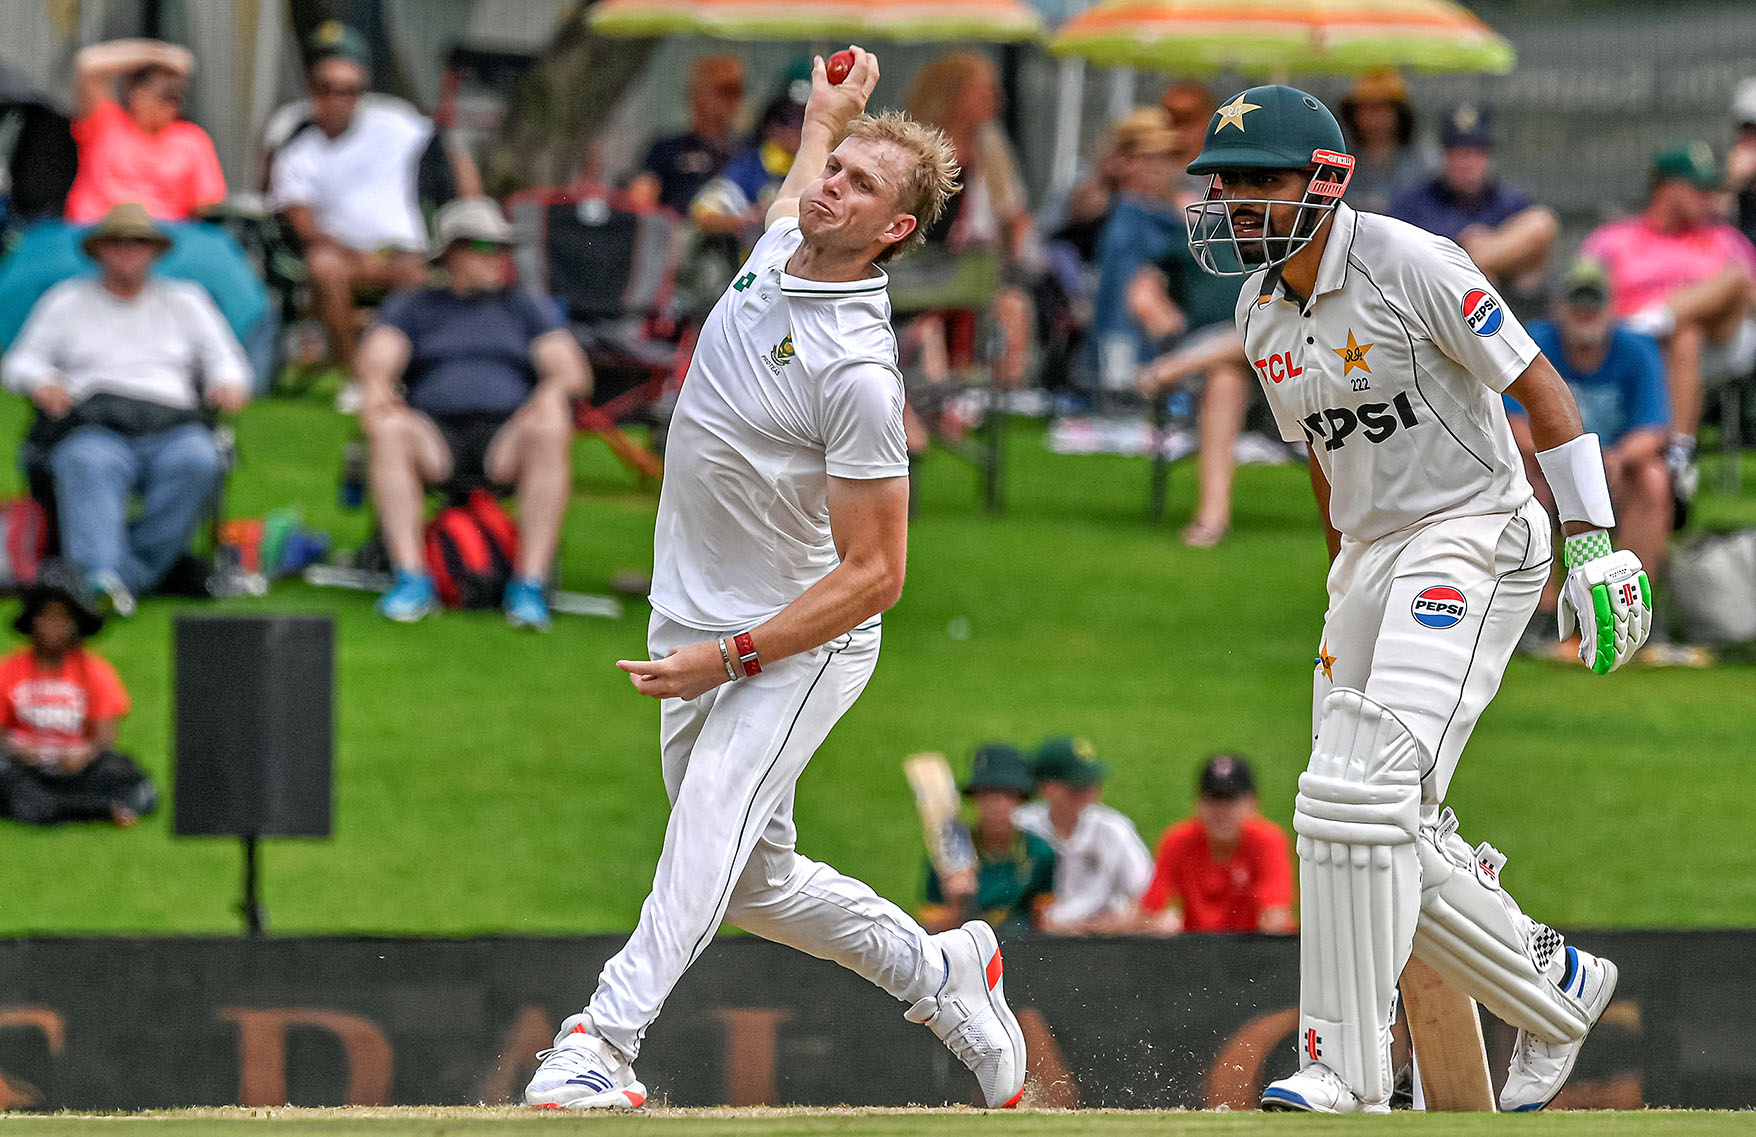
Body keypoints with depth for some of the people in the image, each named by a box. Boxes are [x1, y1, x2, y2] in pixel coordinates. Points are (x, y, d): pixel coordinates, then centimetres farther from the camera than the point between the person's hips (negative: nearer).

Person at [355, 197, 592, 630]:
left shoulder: (527, 309, 24)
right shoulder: (412, 307, 23)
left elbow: (574, 371, 9)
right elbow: (378, 355, 4)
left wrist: (554, 388, -16)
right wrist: (376, 384, -21)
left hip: (506, 439, 0)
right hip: (436, 442, 0)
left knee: (550, 431, -34)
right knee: (387, 429, -33)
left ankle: (530, 583, -37)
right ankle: (411, 579, -37)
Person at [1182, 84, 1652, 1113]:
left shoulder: (1412, 267, -15)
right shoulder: (1261, 307, 9)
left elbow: (1540, 390, -11)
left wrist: (1595, 544, -15)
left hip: (1472, 534, -8)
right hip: (1373, 556, 8)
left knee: (1360, 797, -21)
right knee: (1388, 841, 2)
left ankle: (1347, 1072, -20)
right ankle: (1557, 986, 22)